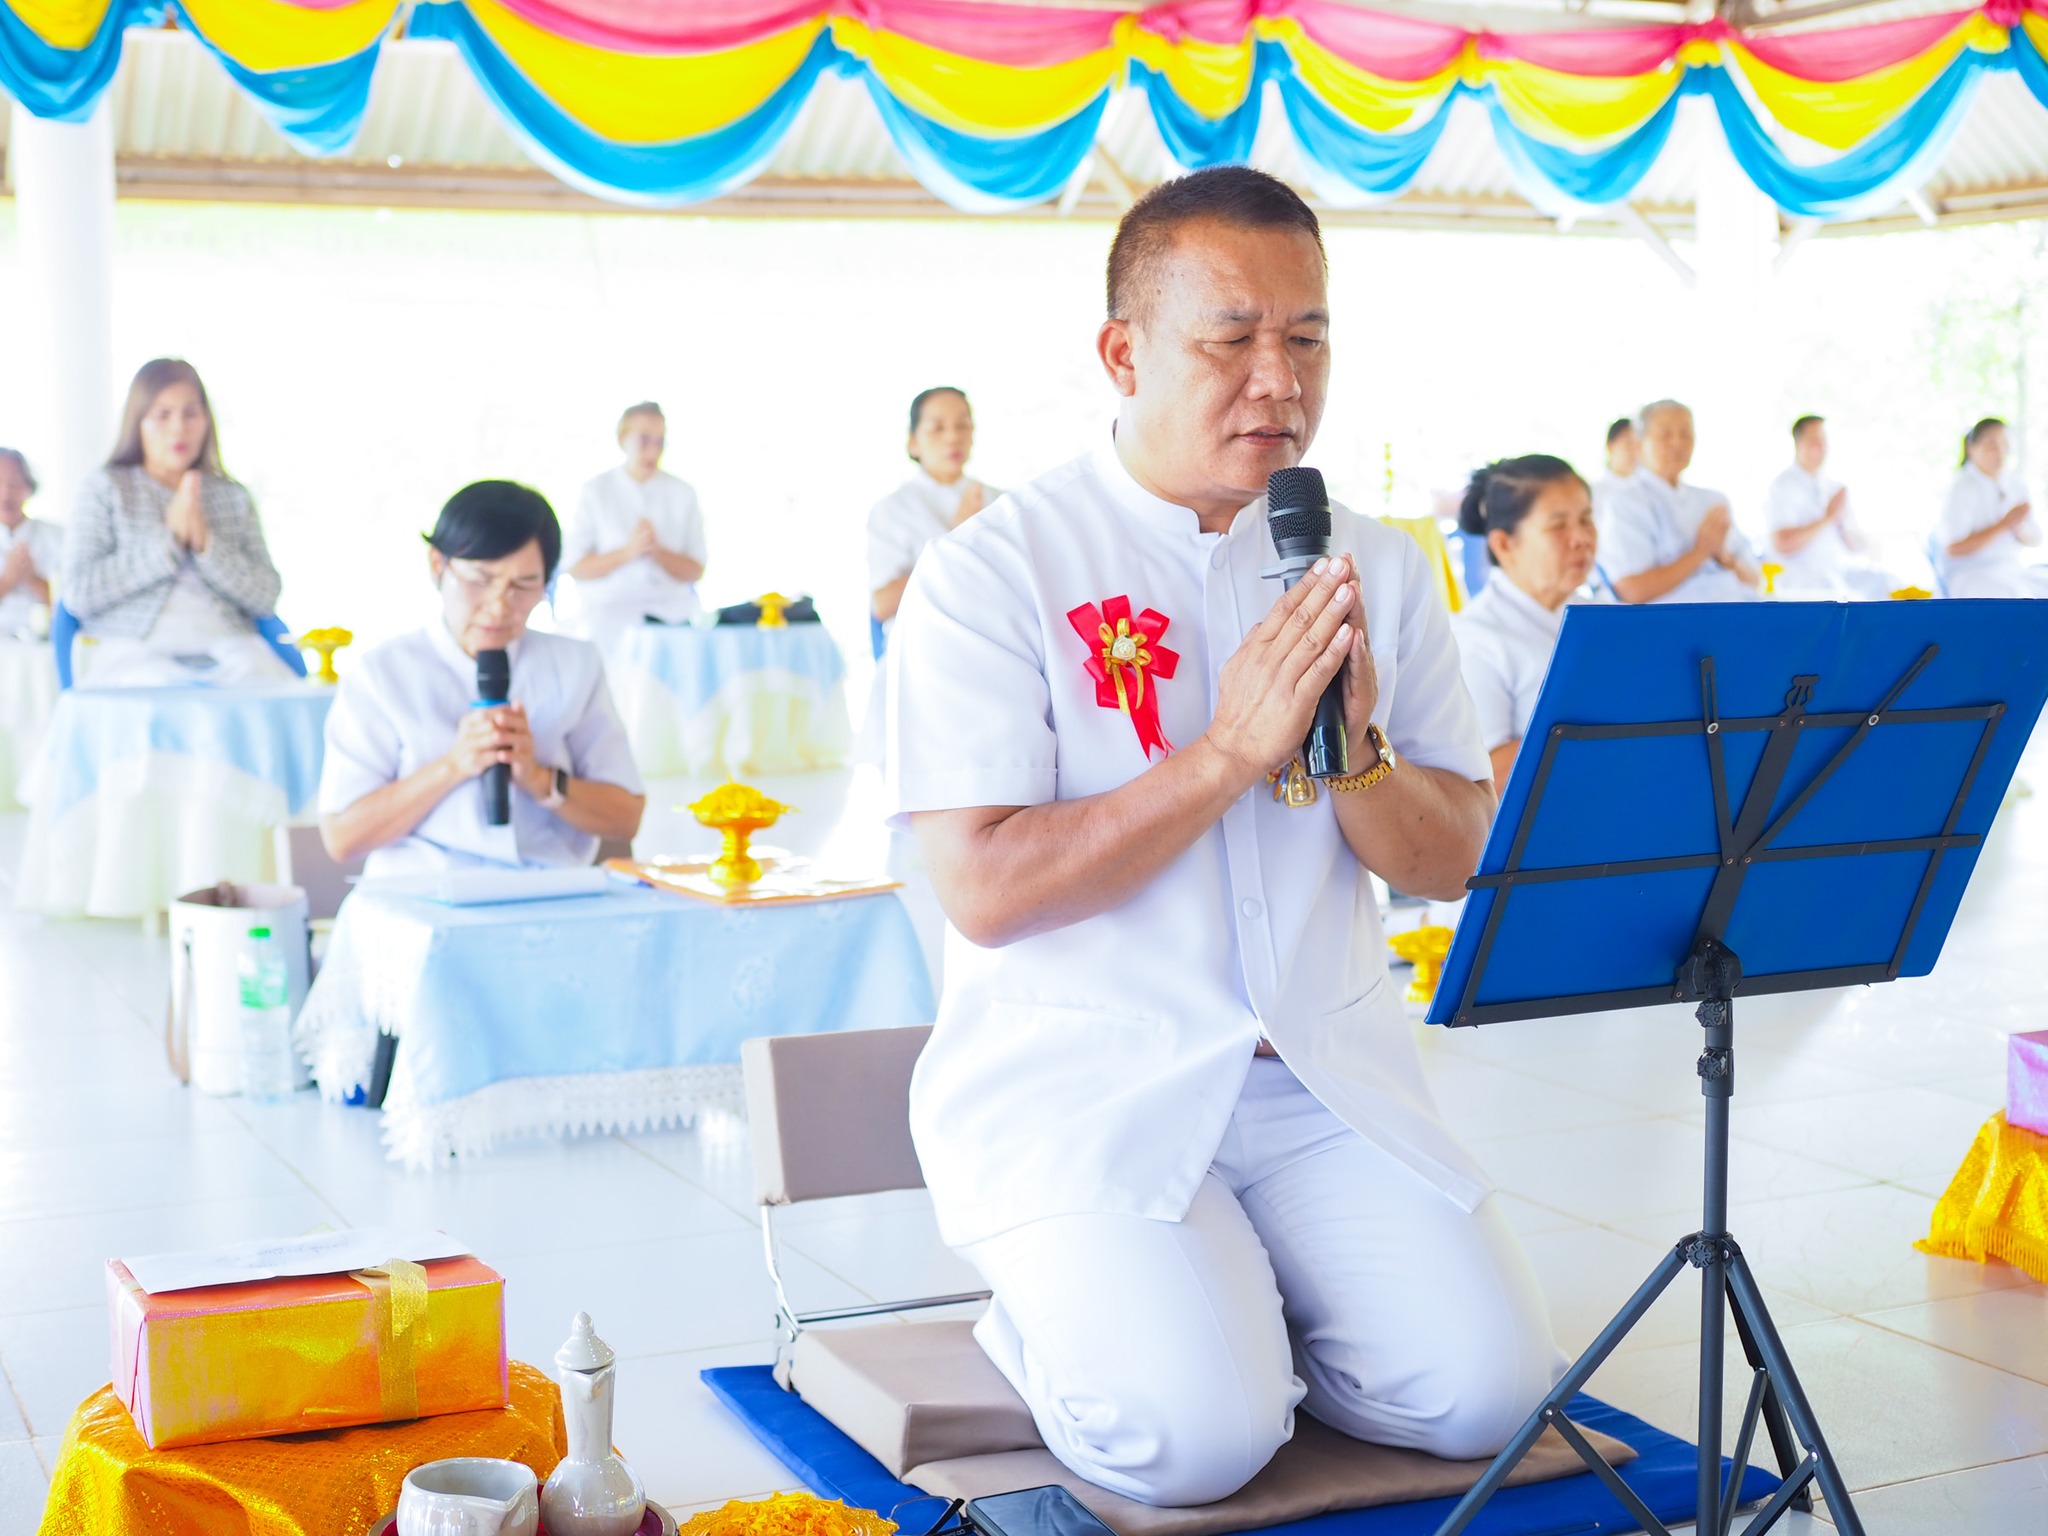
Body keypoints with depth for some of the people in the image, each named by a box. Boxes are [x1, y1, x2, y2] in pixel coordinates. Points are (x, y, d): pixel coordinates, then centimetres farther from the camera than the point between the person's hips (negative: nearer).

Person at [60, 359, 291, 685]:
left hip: (230, 650, 3)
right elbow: (79, 595, -1)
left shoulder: (234, 497, 18)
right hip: (138, 652, -3)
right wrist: (168, 537, -5)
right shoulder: (105, 487, 11)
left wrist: (206, 542, -6)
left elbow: (267, 598, 8)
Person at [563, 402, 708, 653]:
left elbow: (694, 571, 6)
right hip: (611, 612, -2)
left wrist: (657, 552, -13)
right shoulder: (595, 493, 4)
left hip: (672, 612, 2)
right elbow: (575, 566, -2)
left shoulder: (682, 493, 9)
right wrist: (628, 552, -14)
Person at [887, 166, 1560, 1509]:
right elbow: (986, 889, -15)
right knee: (1195, 1435, -23)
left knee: (1484, 1388, -13)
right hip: (1080, 1086, -4)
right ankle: (1062, 1321, 11)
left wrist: (1354, 749, -14)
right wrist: (1232, 751, -19)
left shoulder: (1379, 570, 8)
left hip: (1328, 1081, 5)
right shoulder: (994, 573, -7)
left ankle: (1237, 1310, 16)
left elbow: (1458, 861, 7)